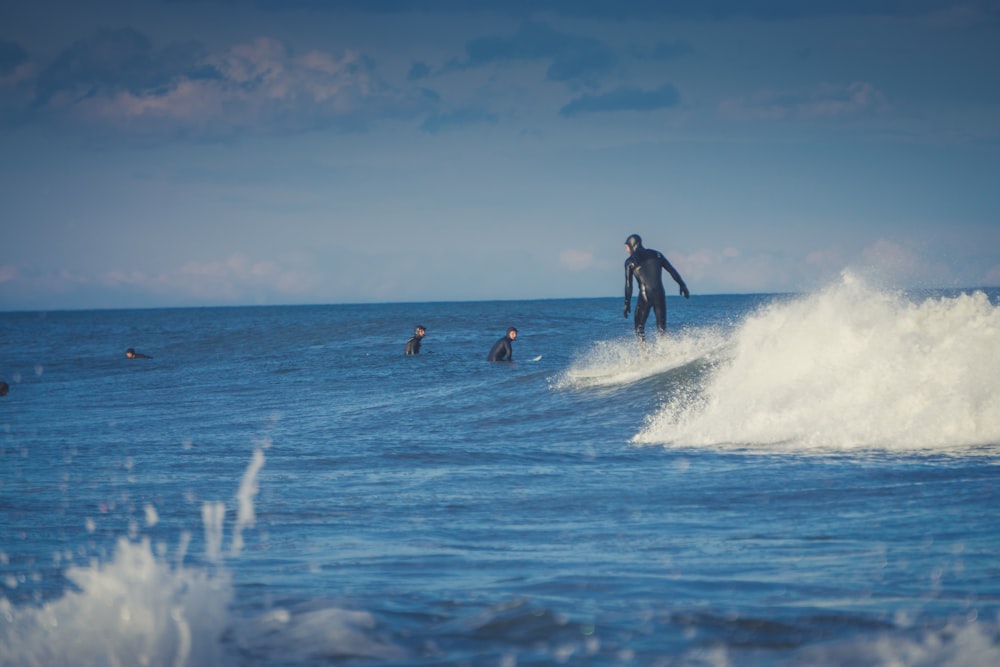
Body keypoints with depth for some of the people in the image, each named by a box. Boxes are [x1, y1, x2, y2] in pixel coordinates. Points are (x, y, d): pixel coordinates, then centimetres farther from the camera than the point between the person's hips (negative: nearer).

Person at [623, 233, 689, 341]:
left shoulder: (630, 262, 1)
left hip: (645, 296, -3)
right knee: (662, 328, 8)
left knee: (640, 328, 7)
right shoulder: (656, 254, 11)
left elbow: (628, 285, -1)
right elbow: (672, 271, 7)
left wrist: (627, 303, 3)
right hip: (660, 294, 3)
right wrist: (682, 285, 10)